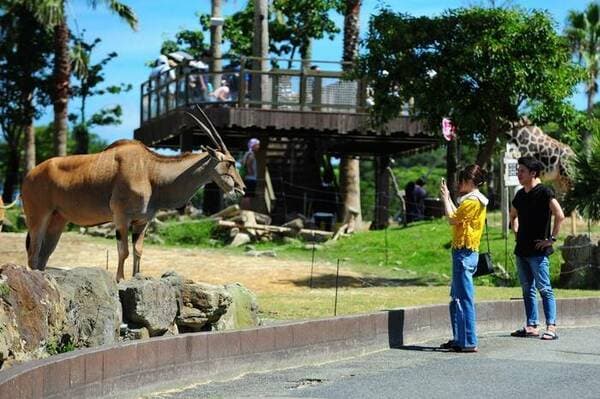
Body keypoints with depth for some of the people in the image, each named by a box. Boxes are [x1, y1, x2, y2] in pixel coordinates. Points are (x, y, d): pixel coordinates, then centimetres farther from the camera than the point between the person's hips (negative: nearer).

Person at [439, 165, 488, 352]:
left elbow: (452, 219, -14)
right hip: (463, 253, 11)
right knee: (456, 298, 16)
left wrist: (445, 198, -4)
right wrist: (448, 197, 19)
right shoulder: (475, 200, 17)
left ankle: (469, 342, -10)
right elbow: (457, 216, 19)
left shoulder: (472, 201, -14)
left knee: (465, 298, -10)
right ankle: (459, 339, 21)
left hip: (464, 254, -11)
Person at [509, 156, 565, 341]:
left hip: (538, 250, -8)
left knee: (544, 289, -9)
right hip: (522, 250, 8)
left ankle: (551, 327, -10)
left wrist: (551, 239, -17)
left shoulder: (544, 192, -11)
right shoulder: (520, 194, 13)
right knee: (527, 289, 10)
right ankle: (531, 326, 15)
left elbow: (560, 216, -21)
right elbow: (513, 216, 32)